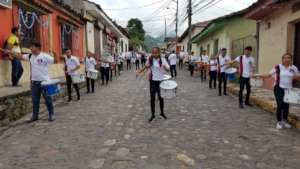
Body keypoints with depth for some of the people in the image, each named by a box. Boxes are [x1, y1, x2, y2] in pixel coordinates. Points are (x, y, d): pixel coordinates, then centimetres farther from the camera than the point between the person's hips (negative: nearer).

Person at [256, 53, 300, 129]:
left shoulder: (294, 68, 2)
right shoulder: (278, 67, -6)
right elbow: (269, 75, -6)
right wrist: (259, 76, -16)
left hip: (288, 89, 3)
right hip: (279, 88, -3)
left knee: (286, 106, 8)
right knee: (280, 105, -9)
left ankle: (285, 121, 28)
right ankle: (279, 122, 7)